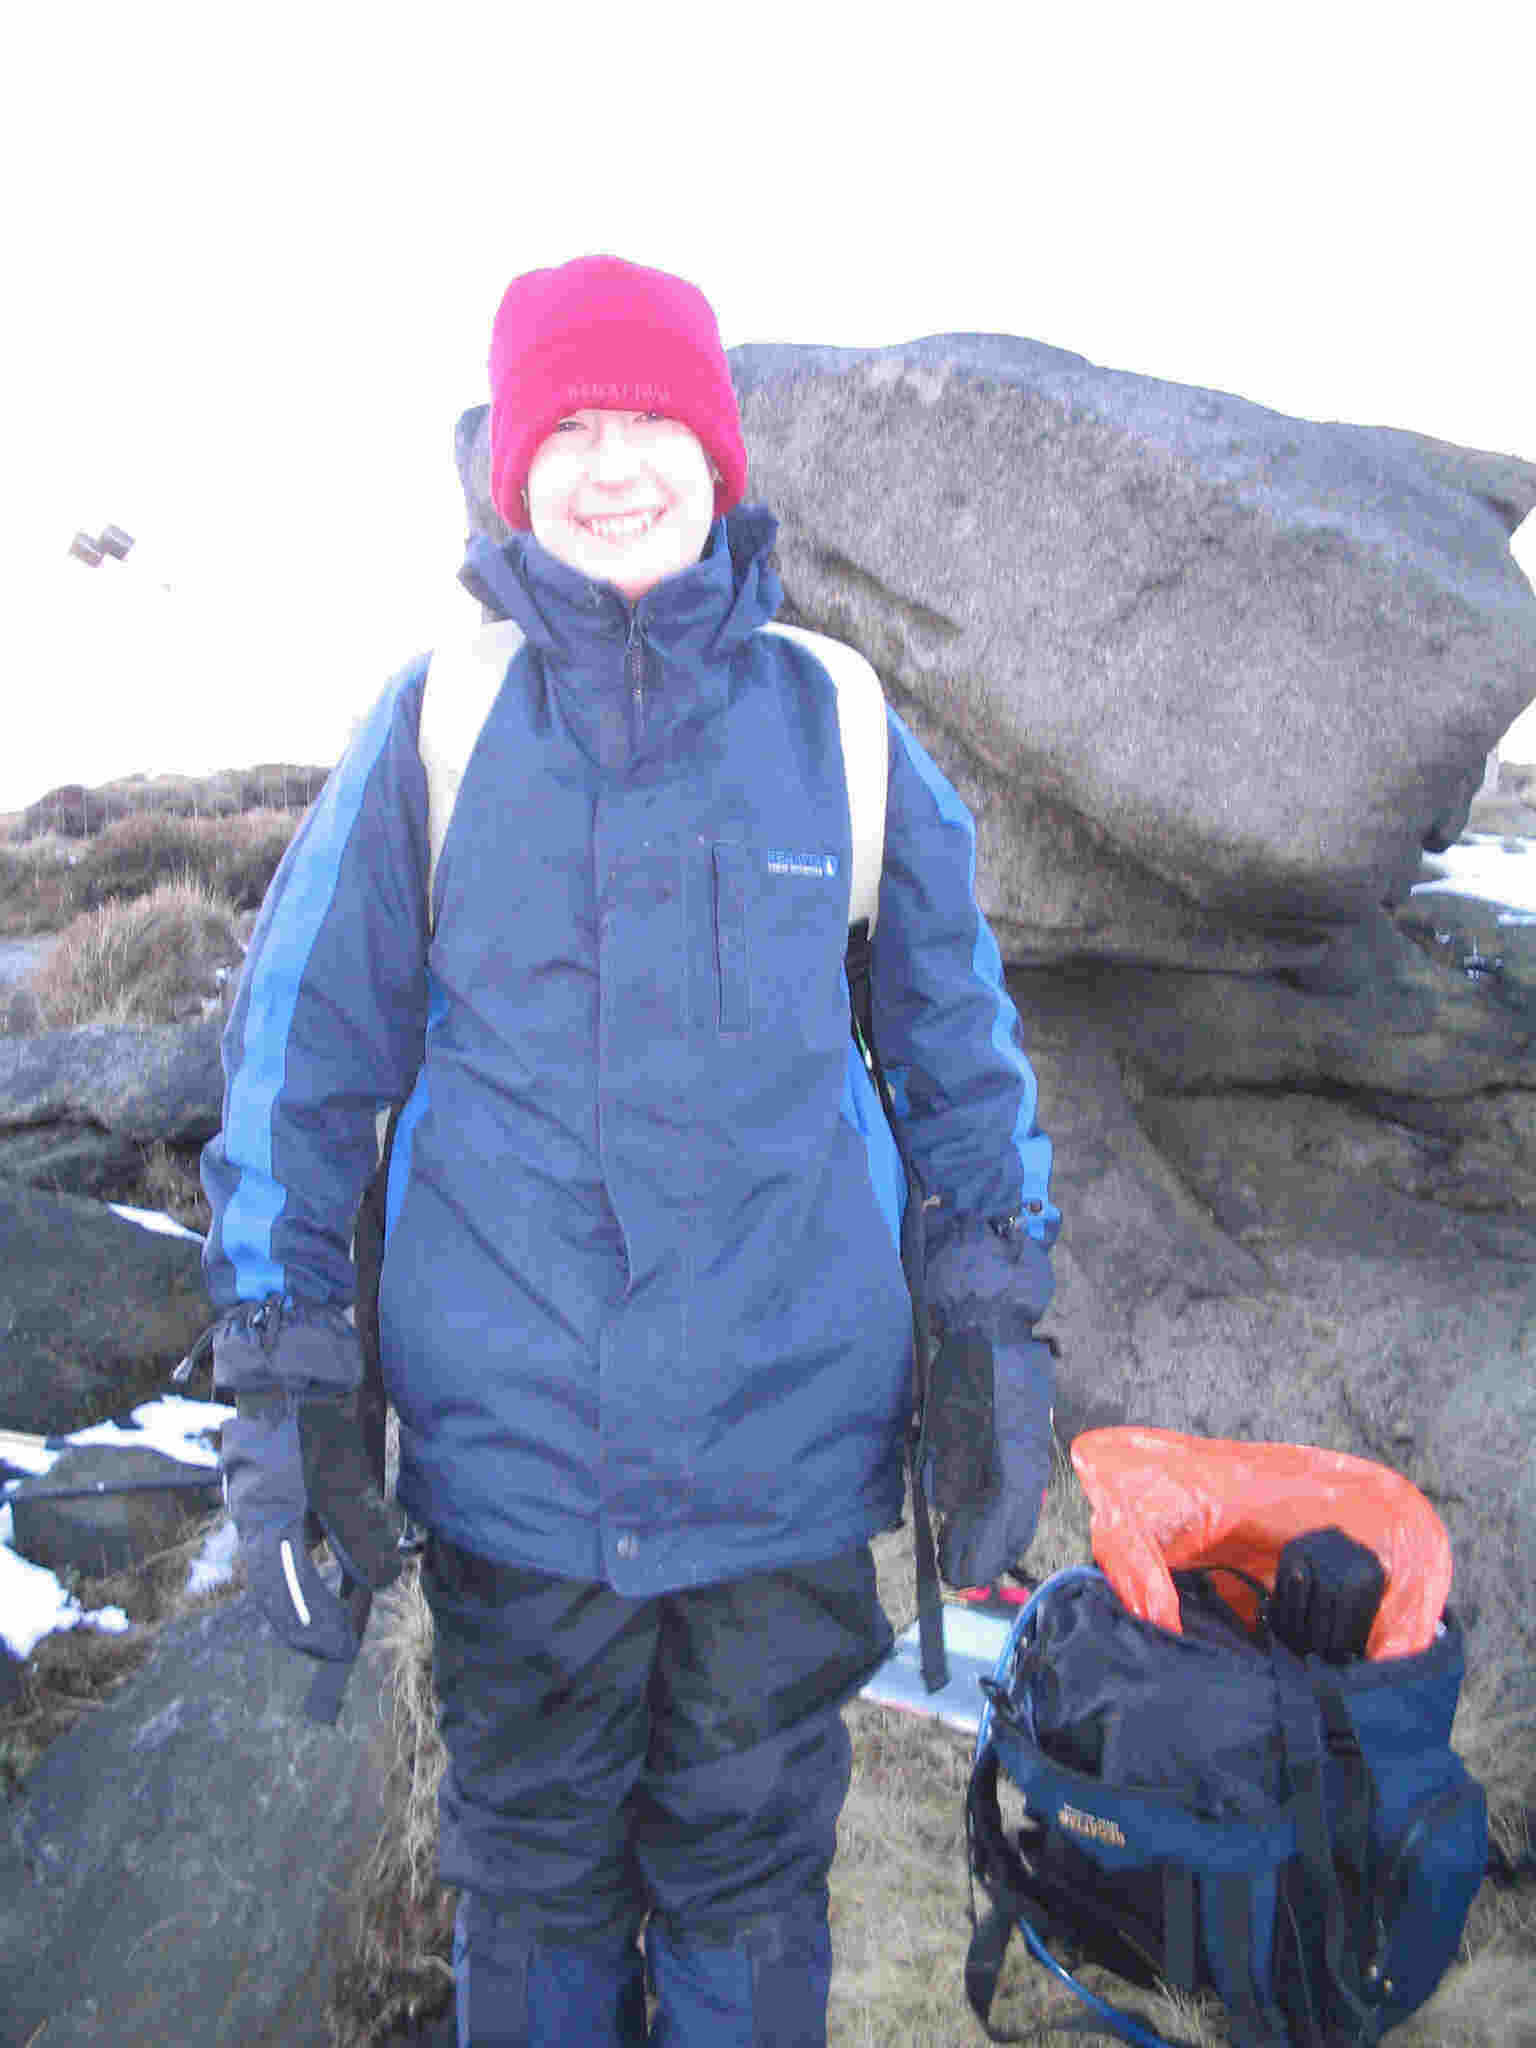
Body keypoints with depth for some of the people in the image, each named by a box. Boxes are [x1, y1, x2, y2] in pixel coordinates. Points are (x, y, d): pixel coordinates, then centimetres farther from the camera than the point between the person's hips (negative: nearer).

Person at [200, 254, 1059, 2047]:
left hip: (787, 1426, 1)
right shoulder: (437, 721, -4)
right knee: (534, 1865, 20)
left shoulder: (830, 718, -1)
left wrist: (1003, 1329, 3)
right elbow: (299, 1040, -1)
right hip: (510, 1435, 0)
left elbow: (960, 1037, 7)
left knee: (748, 1864, 19)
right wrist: (280, 1374, -4)